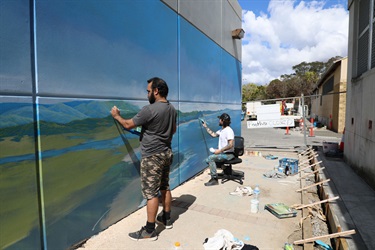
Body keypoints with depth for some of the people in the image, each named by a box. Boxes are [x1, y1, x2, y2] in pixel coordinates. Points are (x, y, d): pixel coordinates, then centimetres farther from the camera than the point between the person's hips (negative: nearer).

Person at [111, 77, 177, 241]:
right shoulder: (172, 109, 6)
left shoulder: (149, 110, -20)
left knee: (151, 193, -1)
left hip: (152, 156, -8)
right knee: (164, 187, 19)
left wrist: (117, 116, 8)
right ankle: (166, 218, 33)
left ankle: (149, 231, 10)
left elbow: (128, 125, -10)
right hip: (166, 153, 9)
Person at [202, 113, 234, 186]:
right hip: (222, 153, 10)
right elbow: (214, 134, 27)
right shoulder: (221, 130, 12)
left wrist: (220, 150, -24)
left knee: (210, 159, -22)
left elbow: (231, 145, -26)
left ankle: (214, 179, -16)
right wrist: (206, 127, 24)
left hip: (228, 154, -10)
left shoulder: (229, 130, -19)